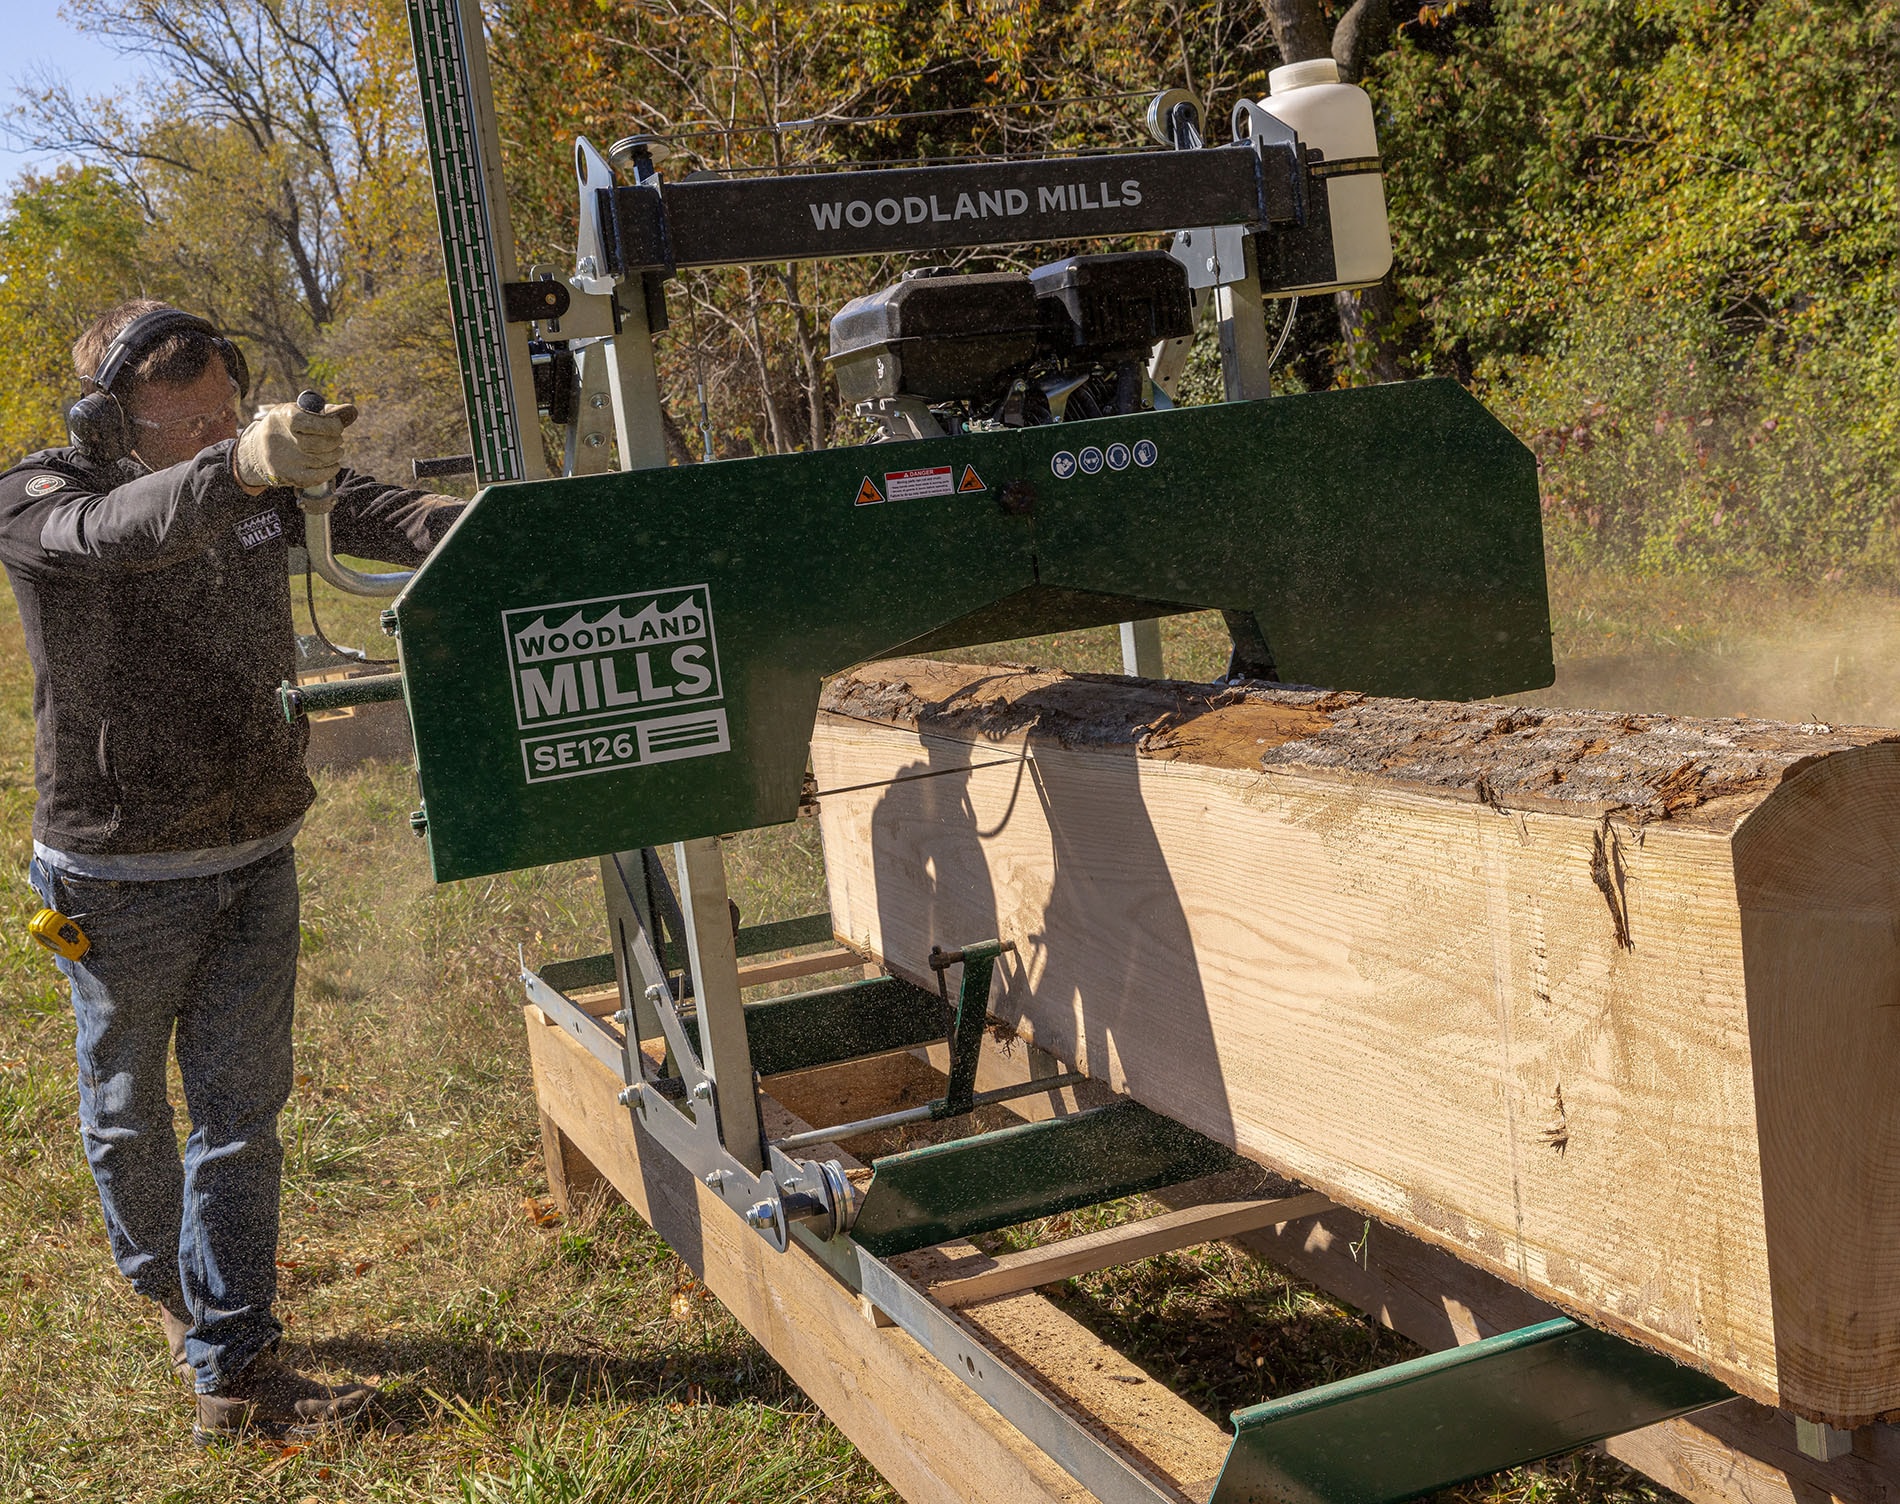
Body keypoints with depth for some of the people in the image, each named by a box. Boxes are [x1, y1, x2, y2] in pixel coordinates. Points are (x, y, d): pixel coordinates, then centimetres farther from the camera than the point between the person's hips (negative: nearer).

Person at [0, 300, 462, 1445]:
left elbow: (376, 512, -16)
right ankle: (165, 1283, 43)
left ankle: (232, 1370, 13)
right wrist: (240, 466, -60)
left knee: (243, 1112, 4)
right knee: (128, 1111, 16)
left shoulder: (263, 477, -2)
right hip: (122, 878, -3)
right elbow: (125, 530, -39)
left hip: (254, 861, 3)